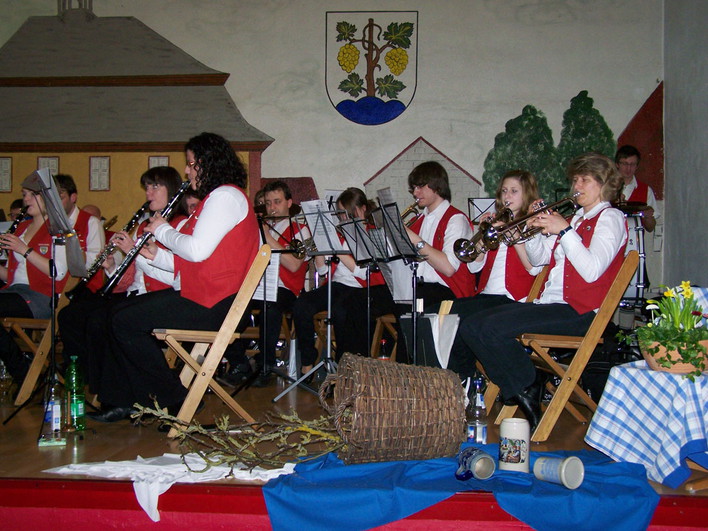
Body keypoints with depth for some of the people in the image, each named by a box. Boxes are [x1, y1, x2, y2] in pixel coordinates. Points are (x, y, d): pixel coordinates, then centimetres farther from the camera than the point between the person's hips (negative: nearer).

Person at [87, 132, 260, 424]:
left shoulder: (226, 196, -13)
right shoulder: (216, 197, 22)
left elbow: (197, 250, -23)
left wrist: (163, 231, -6)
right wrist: (156, 255, 7)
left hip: (212, 305, -11)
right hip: (201, 295, 11)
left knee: (125, 321, -14)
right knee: (120, 312, 10)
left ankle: (174, 399, -4)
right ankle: (121, 400, 10)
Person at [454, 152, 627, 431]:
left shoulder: (610, 218, -1)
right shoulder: (577, 219, 24)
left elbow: (592, 270, -17)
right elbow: (538, 258, 24)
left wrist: (564, 230, -16)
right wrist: (534, 228, 8)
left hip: (577, 311, -9)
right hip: (546, 304, 9)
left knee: (492, 328, -26)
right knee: (469, 327, -6)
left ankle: (526, 388, -6)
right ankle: (519, 389, -2)